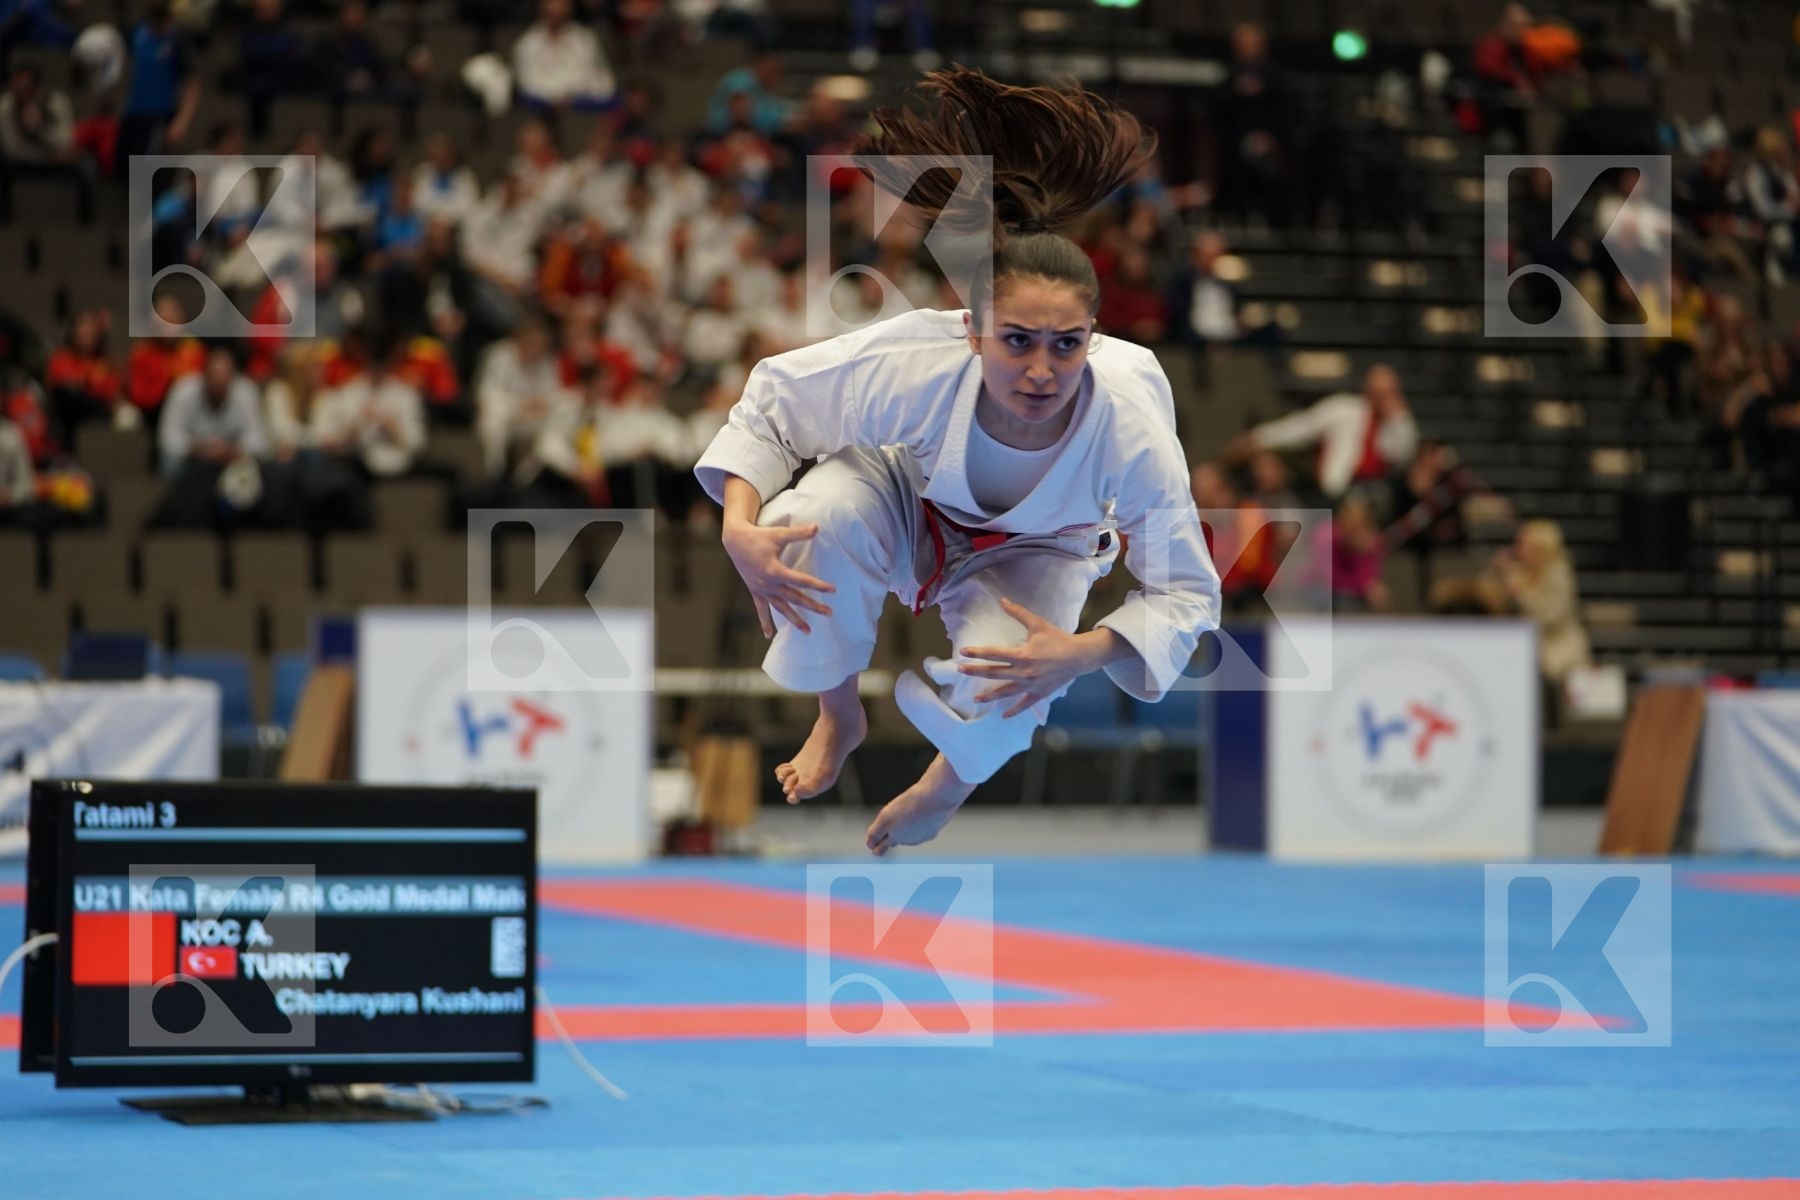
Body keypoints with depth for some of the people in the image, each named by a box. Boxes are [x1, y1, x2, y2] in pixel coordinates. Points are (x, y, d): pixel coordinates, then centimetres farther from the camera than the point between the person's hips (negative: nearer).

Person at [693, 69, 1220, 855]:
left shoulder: (1131, 432, -39)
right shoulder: (913, 366, -39)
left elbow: (1186, 594, -23)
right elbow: (772, 398, -18)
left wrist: (1085, 654, -41)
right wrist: (741, 527, -33)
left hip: (1032, 554, -1)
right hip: (914, 504, 1)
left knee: (997, 698, -33)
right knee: (816, 518, -34)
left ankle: (953, 782, 10)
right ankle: (839, 716, -1)